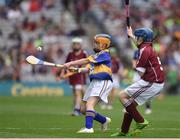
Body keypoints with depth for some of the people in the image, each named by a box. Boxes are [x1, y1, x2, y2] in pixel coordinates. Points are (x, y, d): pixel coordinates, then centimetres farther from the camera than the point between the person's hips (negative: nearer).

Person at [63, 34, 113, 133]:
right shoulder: (96, 56, 23)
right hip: (94, 82, 10)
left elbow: (86, 61, -13)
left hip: (103, 82, -10)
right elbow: (88, 68, 14)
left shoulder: (104, 54, -7)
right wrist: (78, 70, -5)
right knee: (83, 109, 10)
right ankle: (104, 120, 25)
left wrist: (71, 64, -13)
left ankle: (88, 128, -37)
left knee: (89, 104, -27)